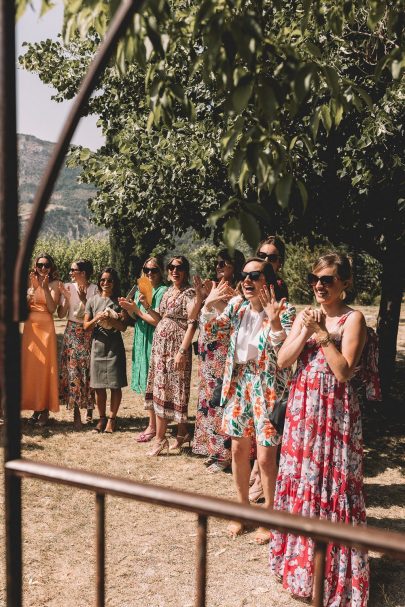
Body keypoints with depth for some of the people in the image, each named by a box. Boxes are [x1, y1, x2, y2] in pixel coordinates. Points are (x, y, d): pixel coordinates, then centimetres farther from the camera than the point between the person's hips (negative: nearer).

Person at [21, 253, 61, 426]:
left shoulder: (54, 284, 1)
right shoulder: (30, 282, 11)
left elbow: (52, 308, -10)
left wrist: (45, 288, -16)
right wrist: (34, 287, -8)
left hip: (45, 328, -4)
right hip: (29, 327, 4)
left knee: (44, 367, -5)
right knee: (29, 366, 3)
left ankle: (45, 410, 2)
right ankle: (35, 408, 12)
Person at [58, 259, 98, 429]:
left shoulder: (94, 289, -4)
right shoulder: (68, 287, 4)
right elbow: (61, 314, 3)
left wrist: (83, 299, -16)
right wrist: (67, 298, -11)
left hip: (89, 332, -2)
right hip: (72, 333, 2)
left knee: (89, 370, -1)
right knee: (73, 370, -4)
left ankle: (90, 408, 19)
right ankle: (76, 412, 1)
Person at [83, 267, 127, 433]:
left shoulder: (119, 301, 1)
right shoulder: (93, 301, 6)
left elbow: (123, 327, -2)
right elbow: (86, 326, 5)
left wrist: (111, 320, -20)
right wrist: (96, 319, -13)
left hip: (114, 346, -2)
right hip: (98, 345, 2)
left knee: (115, 385, 0)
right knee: (99, 385, 7)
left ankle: (112, 418, 12)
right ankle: (102, 417, 20)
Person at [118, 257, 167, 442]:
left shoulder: (163, 291, -9)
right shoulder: (140, 291, 13)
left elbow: (159, 321, -17)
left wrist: (138, 310, -14)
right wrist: (129, 309, -3)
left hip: (154, 342, -7)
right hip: (141, 341, 7)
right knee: (146, 384, 10)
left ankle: (153, 427, 6)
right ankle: (153, 424, 21)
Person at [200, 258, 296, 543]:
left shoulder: (284, 310, -14)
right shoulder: (237, 305, 1)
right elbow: (213, 332, 10)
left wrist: (274, 322, -36)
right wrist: (209, 305, -6)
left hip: (267, 388, -5)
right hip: (238, 384, 5)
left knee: (266, 457, 3)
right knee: (239, 450, 15)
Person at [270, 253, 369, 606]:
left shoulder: (353, 319, -8)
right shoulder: (306, 315, 9)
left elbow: (344, 372, -17)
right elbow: (282, 361, 1)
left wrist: (322, 334, -19)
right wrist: (305, 332, -11)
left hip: (335, 412, -5)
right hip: (302, 408, 6)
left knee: (332, 484, 2)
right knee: (299, 479, 13)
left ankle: (333, 572, 19)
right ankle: (300, 559, 31)